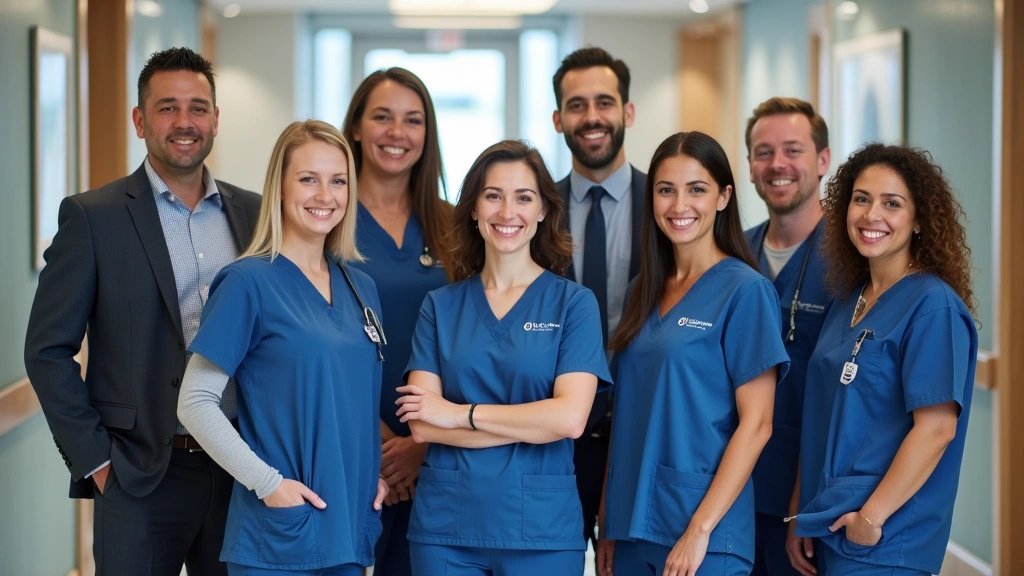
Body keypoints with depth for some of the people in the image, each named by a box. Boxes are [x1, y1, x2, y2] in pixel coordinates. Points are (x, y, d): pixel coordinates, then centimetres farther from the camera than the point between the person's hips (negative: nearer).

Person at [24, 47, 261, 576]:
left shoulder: (253, 213, 7)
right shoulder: (92, 217, -3)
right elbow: (48, 351, -4)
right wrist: (94, 460, -8)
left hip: (241, 470, 3)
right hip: (140, 476, -3)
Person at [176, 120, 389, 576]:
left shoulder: (360, 288, 10)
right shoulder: (248, 282, -8)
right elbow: (195, 402, -11)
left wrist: (375, 472, 5)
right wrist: (267, 482, -16)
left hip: (350, 520, 6)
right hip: (279, 527, -6)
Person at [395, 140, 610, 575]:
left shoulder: (573, 303, -1)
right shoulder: (440, 306, 5)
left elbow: (570, 418, -13)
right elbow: (422, 424, -5)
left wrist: (462, 413, -10)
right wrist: (533, 425, -12)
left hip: (541, 528, -1)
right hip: (445, 525, 2)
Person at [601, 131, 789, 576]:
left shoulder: (746, 291, -8)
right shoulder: (645, 291, 10)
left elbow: (756, 424, -12)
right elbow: (628, 413, 13)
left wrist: (700, 529, -16)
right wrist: (608, 523, 9)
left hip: (705, 533, -6)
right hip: (632, 524, 6)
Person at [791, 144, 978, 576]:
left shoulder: (933, 306, -13)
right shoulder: (848, 301, 9)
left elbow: (937, 427, -18)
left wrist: (872, 515, -18)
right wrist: (804, 516, 9)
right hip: (830, 528, 7)